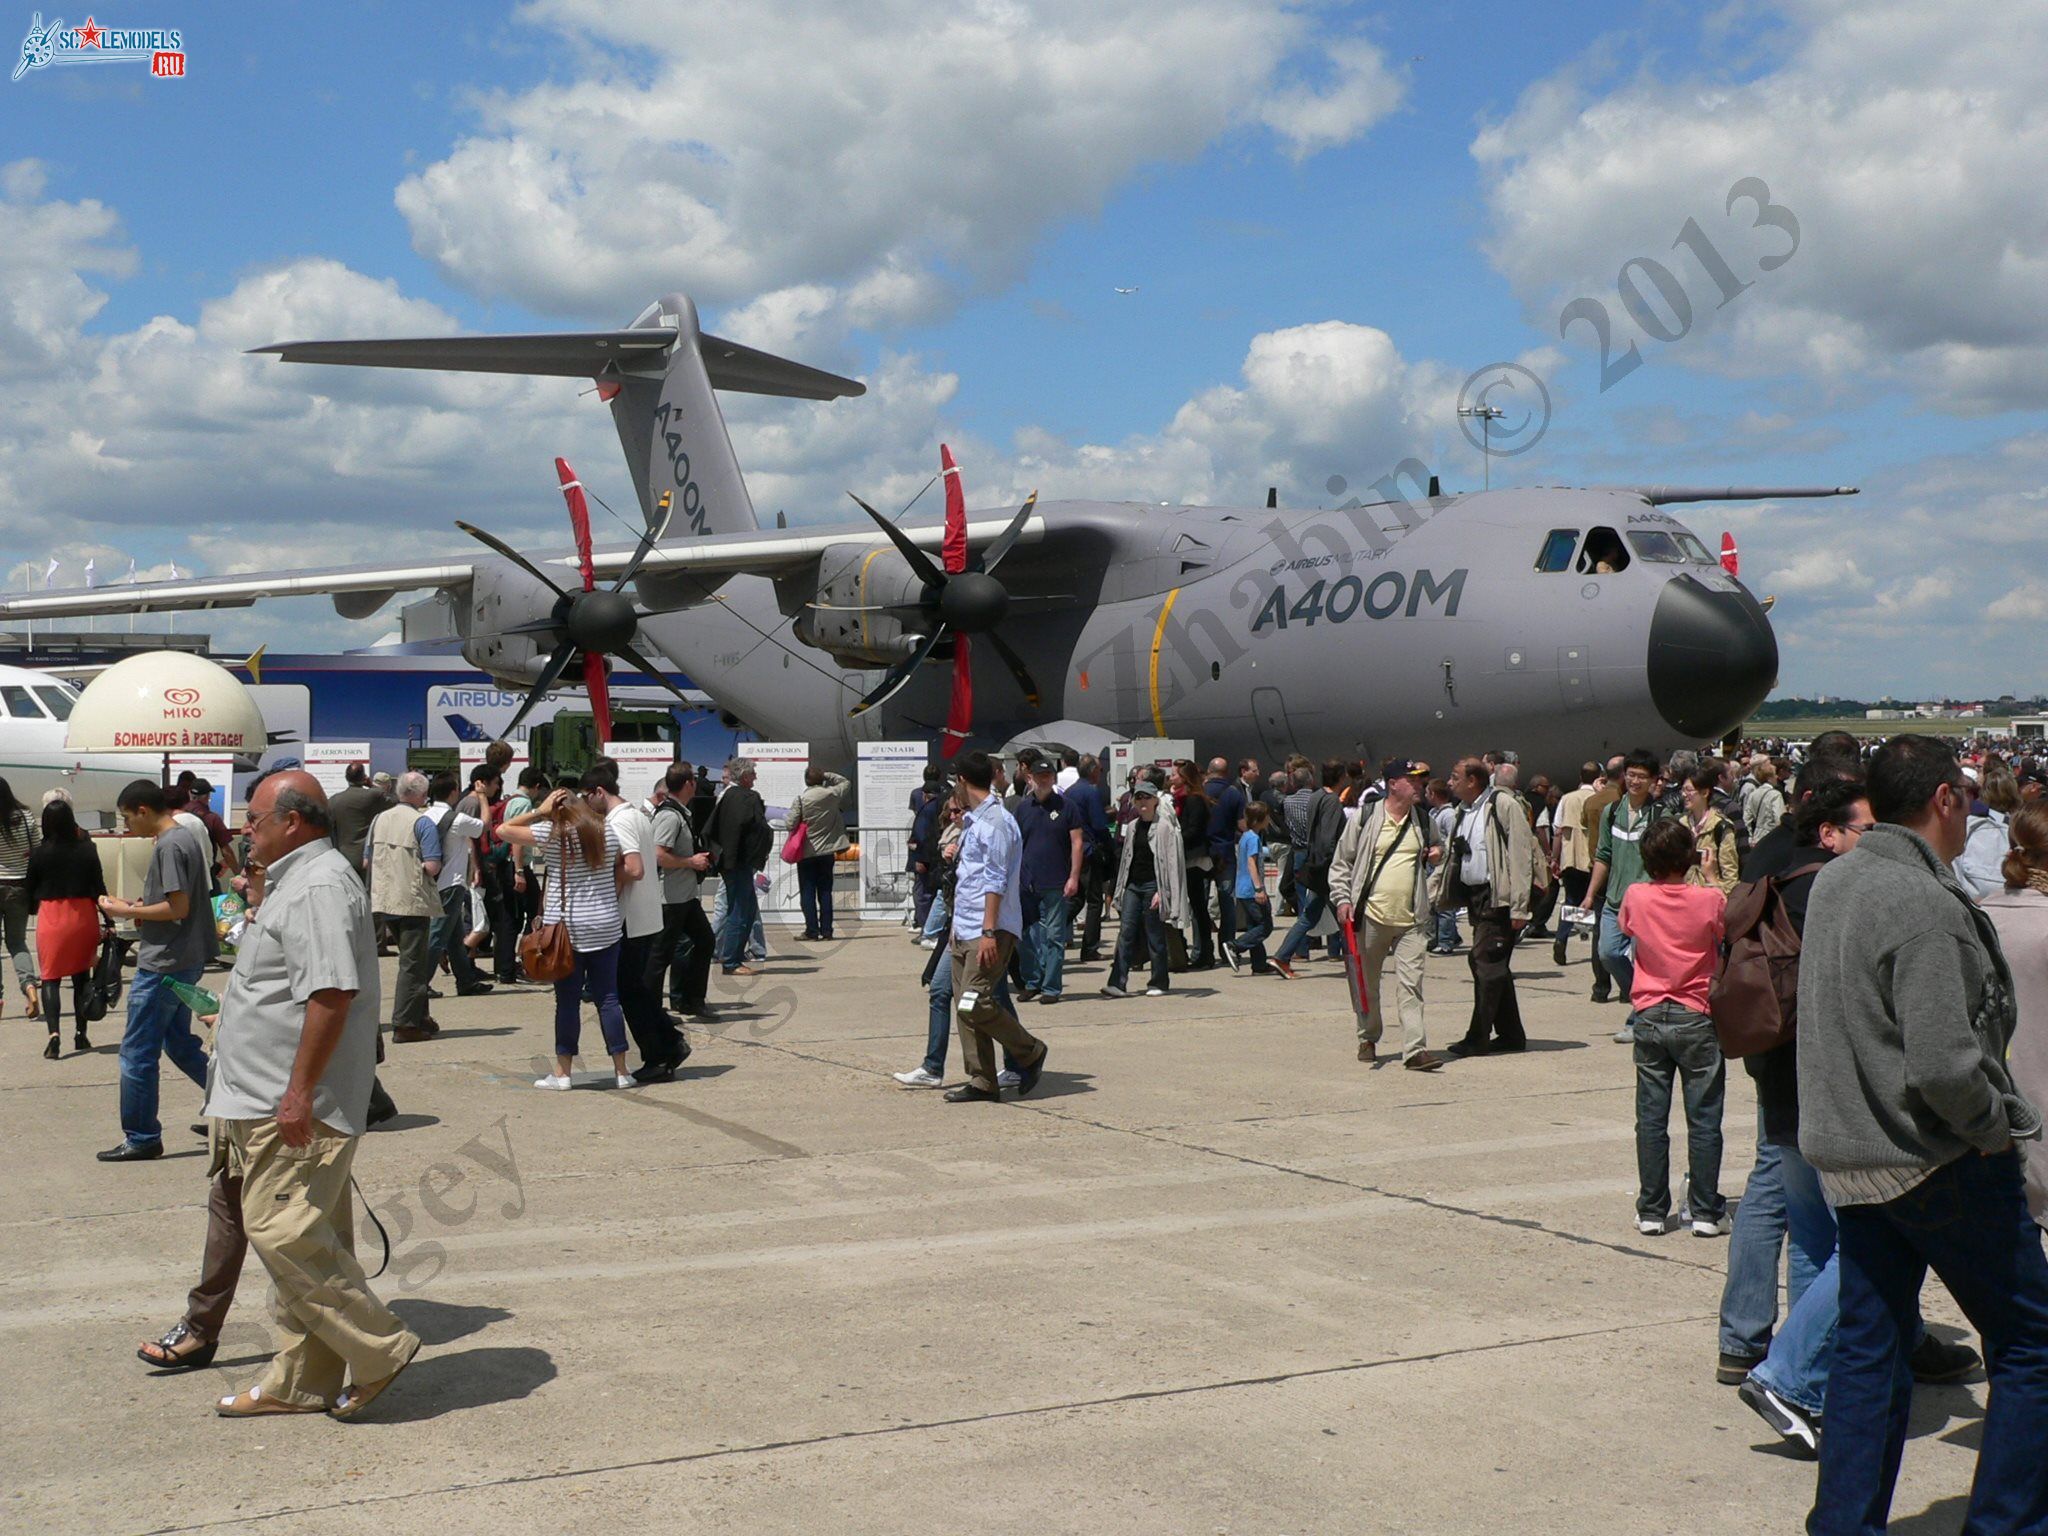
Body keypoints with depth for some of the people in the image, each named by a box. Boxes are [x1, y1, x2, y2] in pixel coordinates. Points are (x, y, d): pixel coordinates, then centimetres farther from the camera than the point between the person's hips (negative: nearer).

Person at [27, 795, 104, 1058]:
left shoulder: (39, 853, -7)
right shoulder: (86, 850, -5)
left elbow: (31, 889, 1)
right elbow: (99, 886, -2)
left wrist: (32, 909, 21)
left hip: (50, 916, -2)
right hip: (83, 915, 2)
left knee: (50, 977, 2)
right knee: (82, 976, 14)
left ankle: (54, 1033, -15)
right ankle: (80, 1034, 18)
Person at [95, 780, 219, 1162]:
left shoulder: (169, 846, -17)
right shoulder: (190, 837, 12)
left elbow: (178, 906, -22)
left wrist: (128, 911, -12)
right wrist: (143, 910, 11)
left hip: (164, 963, -10)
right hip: (188, 958, 10)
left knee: (137, 1052, -1)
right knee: (179, 1044, 19)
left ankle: (141, 1139, 6)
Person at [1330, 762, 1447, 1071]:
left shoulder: (1424, 821, 10)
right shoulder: (1365, 818, -1)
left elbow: (1434, 852, 30)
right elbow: (1341, 863, 5)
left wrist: (1438, 854, 7)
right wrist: (1343, 899, -5)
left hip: (1412, 920, 2)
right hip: (1371, 916, -2)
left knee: (1410, 984, -8)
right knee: (1367, 982, 12)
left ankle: (1415, 1049, -12)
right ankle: (1368, 1039, 30)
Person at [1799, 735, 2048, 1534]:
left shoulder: (1834, 879, 7)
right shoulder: (1925, 907, -21)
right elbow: (1943, 1064, -27)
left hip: (1852, 1158, 8)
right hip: (1941, 1162, -8)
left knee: (1868, 1348, 12)